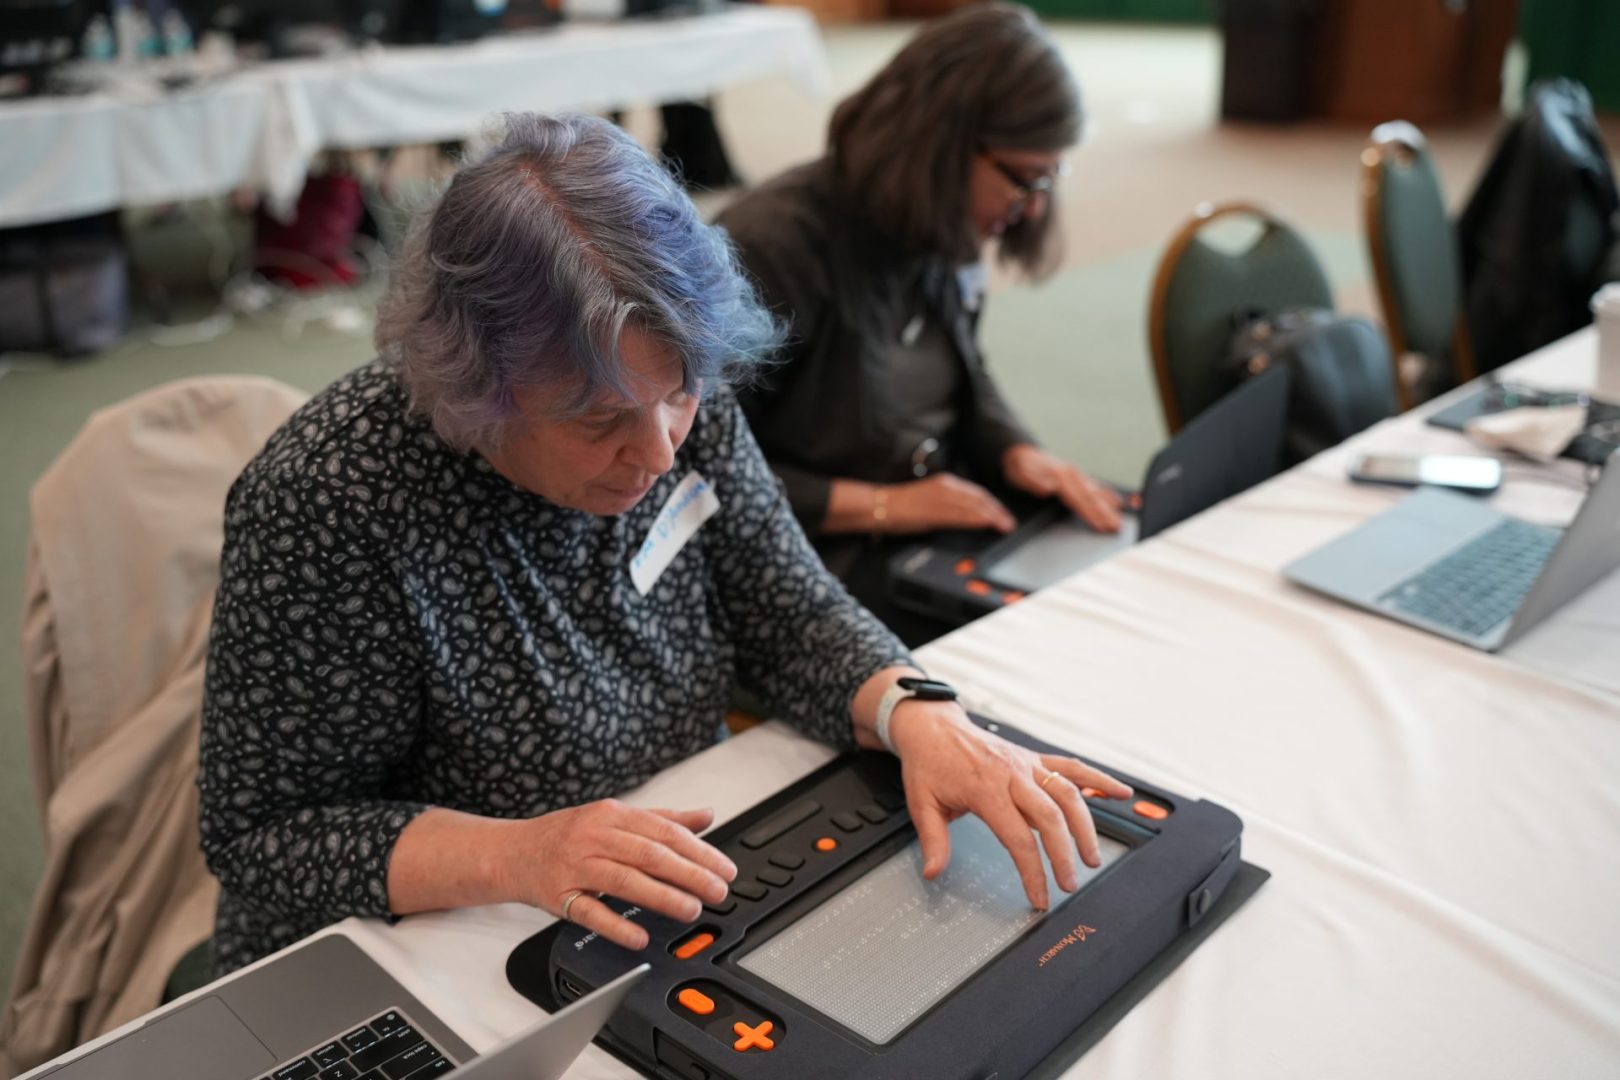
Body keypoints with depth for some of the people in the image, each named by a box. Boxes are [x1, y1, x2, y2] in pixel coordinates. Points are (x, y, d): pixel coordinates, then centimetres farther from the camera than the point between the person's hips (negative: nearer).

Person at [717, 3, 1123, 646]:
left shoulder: (944, 233, 1)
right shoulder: (773, 249, -22)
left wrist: (1018, 453, -3)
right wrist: (879, 506, -22)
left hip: (953, 515, 8)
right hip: (835, 558, -7)